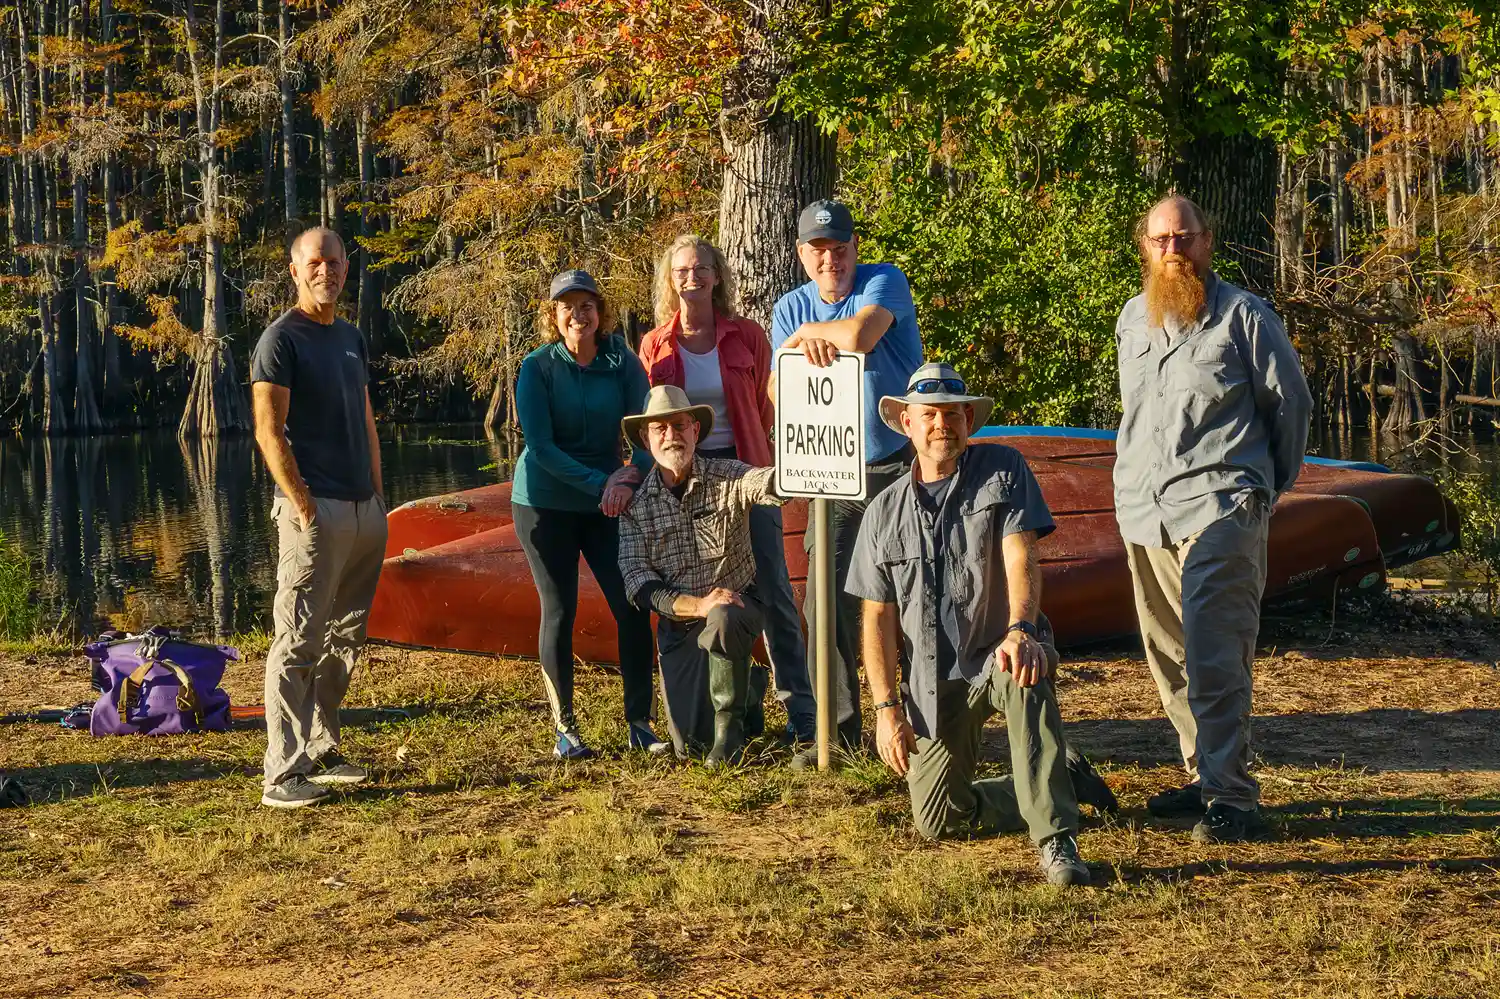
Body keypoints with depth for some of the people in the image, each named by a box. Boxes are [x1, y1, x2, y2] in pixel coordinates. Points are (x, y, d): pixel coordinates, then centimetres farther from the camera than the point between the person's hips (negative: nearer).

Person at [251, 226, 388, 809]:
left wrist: (377, 496, 15)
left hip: (364, 510, 8)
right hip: (315, 511, -8)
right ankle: (283, 775, -8)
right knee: (298, 644, -8)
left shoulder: (350, 337, 17)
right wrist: (304, 506, -19)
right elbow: (268, 432, -13)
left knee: (344, 640, 12)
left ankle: (321, 751, 22)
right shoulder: (282, 339, -6)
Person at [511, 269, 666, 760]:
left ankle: (639, 723, 4)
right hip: (546, 503, -2)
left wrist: (628, 475, -25)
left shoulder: (622, 363, -1)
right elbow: (540, 446, -13)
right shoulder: (538, 367, -7)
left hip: (607, 506, 2)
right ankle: (564, 728, 9)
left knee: (632, 607, -5)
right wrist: (599, 484, -23)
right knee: (559, 611, 0)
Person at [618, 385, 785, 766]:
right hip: (678, 624, 3)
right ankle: (742, 683, 33)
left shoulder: (727, 477, -9)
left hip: (737, 604, -3)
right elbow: (639, 585, -10)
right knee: (689, 744, -2)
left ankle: (731, 725, -15)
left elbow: (771, 482, -32)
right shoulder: (635, 503, -3)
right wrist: (698, 604, -26)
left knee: (722, 620, -39)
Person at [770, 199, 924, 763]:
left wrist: (808, 334, -8)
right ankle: (838, 731, 8)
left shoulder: (885, 282, -7)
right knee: (828, 605, 0)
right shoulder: (792, 309, 8)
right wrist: (805, 345, -17)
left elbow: (858, 337, -27)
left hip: (901, 467, -4)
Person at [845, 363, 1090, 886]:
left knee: (1024, 675, -41)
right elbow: (878, 616, 7)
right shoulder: (884, 513, 7)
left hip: (996, 652, -4)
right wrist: (887, 707, -2)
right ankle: (1048, 788, 25)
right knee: (938, 820, -1)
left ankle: (1056, 839, -39)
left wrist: (1020, 630, -35)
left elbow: (1021, 559, -16)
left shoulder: (1003, 470, -2)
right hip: (933, 681, 4)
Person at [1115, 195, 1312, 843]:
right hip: (1143, 512, 6)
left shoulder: (1242, 315, -1)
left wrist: (1273, 481, 15)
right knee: (1169, 656, 8)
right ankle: (1205, 775, 19)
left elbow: (1290, 399, 8)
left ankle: (1230, 796, -17)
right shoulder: (1132, 319, 16)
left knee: (1213, 654, -16)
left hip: (1219, 507, -6)